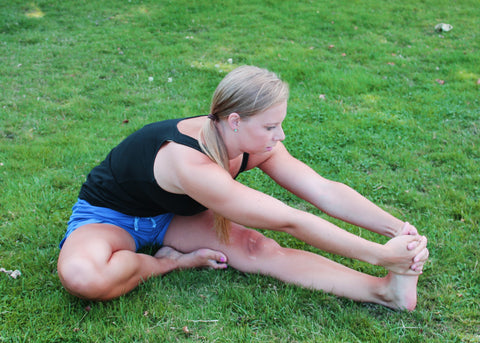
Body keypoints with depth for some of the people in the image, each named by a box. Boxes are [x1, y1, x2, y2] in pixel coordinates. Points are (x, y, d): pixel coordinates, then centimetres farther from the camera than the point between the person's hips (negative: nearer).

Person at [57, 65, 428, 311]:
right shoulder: (190, 163, -41)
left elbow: (324, 190, -18)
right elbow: (290, 221, -39)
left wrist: (396, 227, -29)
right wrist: (379, 254, -36)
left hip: (171, 213, 5)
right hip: (108, 216, -5)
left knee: (258, 248, -22)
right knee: (83, 276, -40)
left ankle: (387, 290, -31)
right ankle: (172, 261, -15)